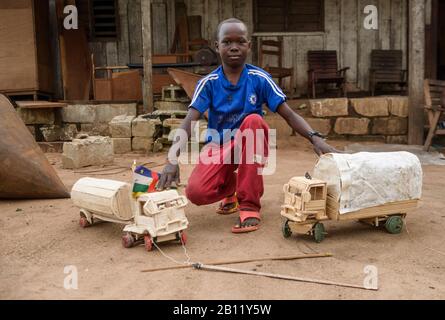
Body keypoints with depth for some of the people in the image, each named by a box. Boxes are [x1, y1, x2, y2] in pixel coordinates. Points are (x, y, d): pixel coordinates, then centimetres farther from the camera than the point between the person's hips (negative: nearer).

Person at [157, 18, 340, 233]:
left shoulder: (260, 78, -10)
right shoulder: (208, 83, -9)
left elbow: (289, 115, -15)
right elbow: (189, 122, -20)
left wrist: (315, 138, -33)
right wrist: (173, 159, -36)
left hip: (249, 144, 0)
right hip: (219, 145, 0)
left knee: (254, 120, -34)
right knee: (196, 192, -26)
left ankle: (250, 205, -24)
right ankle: (230, 188, 15)